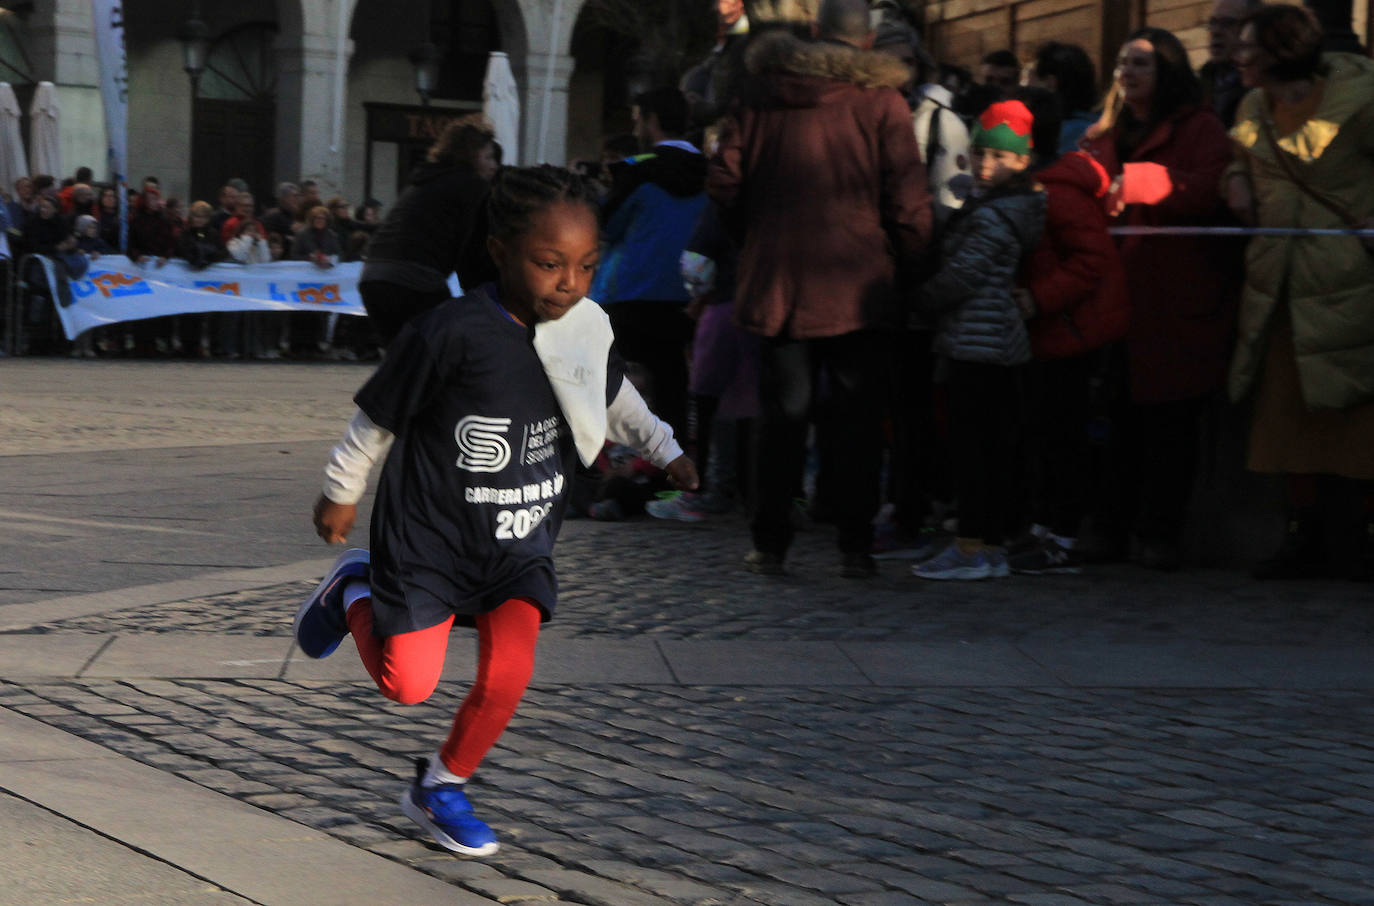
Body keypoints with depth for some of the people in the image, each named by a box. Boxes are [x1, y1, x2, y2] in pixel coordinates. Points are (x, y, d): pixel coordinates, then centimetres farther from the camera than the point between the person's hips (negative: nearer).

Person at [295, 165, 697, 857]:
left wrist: (664, 449, 22)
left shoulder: (584, 331, -5)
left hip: (520, 546, 4)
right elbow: (379, 415, -8)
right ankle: (353, 592, 29)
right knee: (408, 684, -2)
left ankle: (440, 788, 16)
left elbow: (613, 396, 20)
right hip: (430, 538, -4)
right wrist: (341, 491, 2)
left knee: (507, 674, -9)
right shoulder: (452, 333, -24)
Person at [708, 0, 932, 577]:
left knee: (781, 414, 9)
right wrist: (901, 268, 6)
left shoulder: (763, 94, 5)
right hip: (858, 288, -3)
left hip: (778, 284, 3)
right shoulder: (882, 102, -4)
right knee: (857, 419, 4)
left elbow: (725, 182, 5)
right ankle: (855, 546, 3)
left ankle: (769, 544, 10)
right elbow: (909, 204, -7)